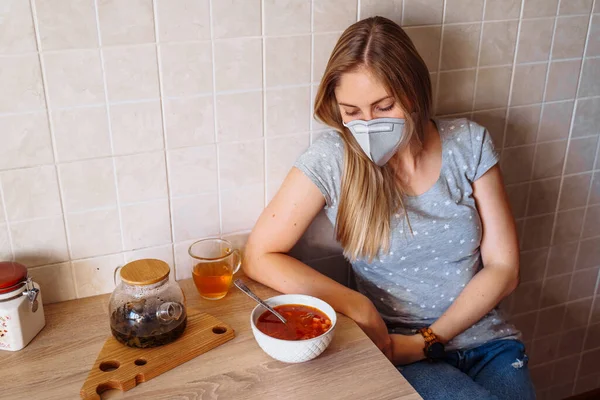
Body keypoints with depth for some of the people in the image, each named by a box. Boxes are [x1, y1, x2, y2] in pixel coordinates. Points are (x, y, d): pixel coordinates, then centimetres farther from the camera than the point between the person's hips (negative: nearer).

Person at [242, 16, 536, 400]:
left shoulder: (468, 142, -5)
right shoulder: (331, 159, -12)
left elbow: (503, 267, -3)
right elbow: (260, 256, -9)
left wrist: (426, 340, -11)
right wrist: (358, 306, -17)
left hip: (487, 343, 3)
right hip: (396, 350, -3)